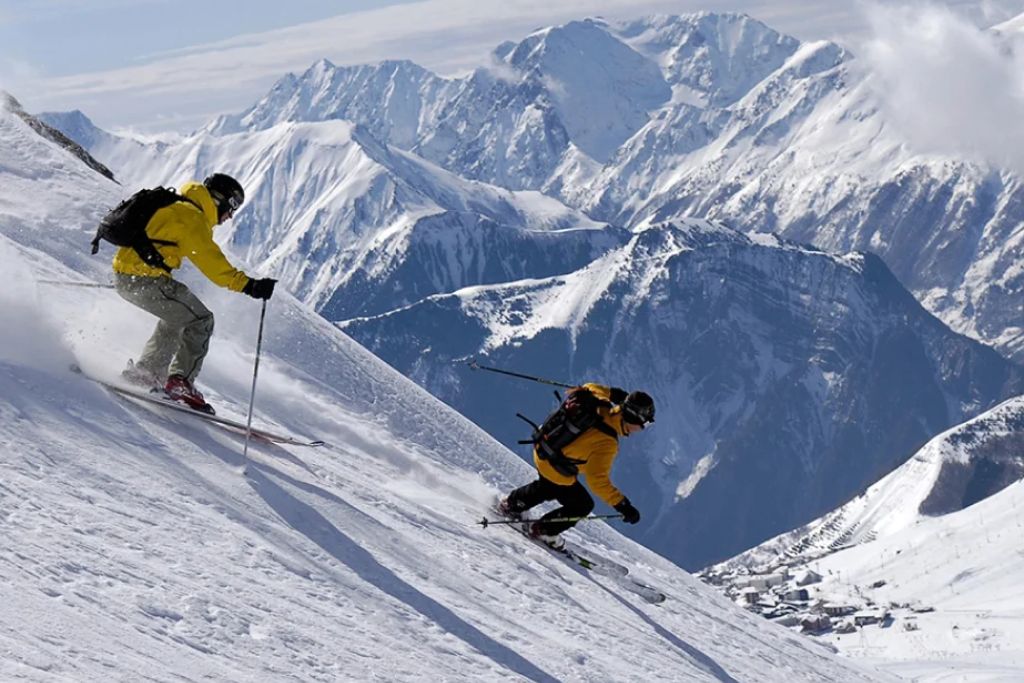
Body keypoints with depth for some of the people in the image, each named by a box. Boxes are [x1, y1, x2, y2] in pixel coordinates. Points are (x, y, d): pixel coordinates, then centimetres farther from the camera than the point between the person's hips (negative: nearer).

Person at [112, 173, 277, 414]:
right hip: (143, 277, -10)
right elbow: (211, 261, -22)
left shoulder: (175, 206, 21)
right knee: (200, 320, -6)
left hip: (124, 276, 10)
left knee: (175, 319, 26)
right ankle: (180, 381, -10)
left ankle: (143, 374, 26)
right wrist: (247, 285, -27)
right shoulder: (191, 218, -11)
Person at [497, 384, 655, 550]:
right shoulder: (606, 443, -34)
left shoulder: (601, 406, -14)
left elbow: (589, 388, 8)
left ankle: (511, 503, 55)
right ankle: (542, 530, 28)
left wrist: (612, 393, 16)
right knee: (583, 506, 15)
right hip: (556, 471, -8)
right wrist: (624, 507, -32)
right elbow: (598, 480, -34)